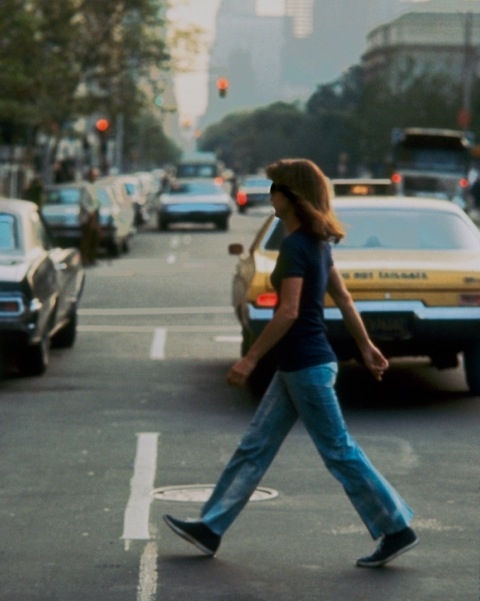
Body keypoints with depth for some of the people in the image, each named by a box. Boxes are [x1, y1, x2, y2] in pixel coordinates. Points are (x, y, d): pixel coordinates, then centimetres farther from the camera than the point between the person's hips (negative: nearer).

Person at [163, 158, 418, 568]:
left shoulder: (296, 246, -18)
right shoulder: (318, 243, 10)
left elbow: (289, 311, -23)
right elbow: (344, 298, 16)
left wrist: (250, 359, -20)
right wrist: (366, 346, 22)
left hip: (307, 366, -10)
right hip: (297, 366, 10)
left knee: (340, 452, -2)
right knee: (255, 447, 11)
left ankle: (397, 530, 5)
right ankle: (210, 528, 15)